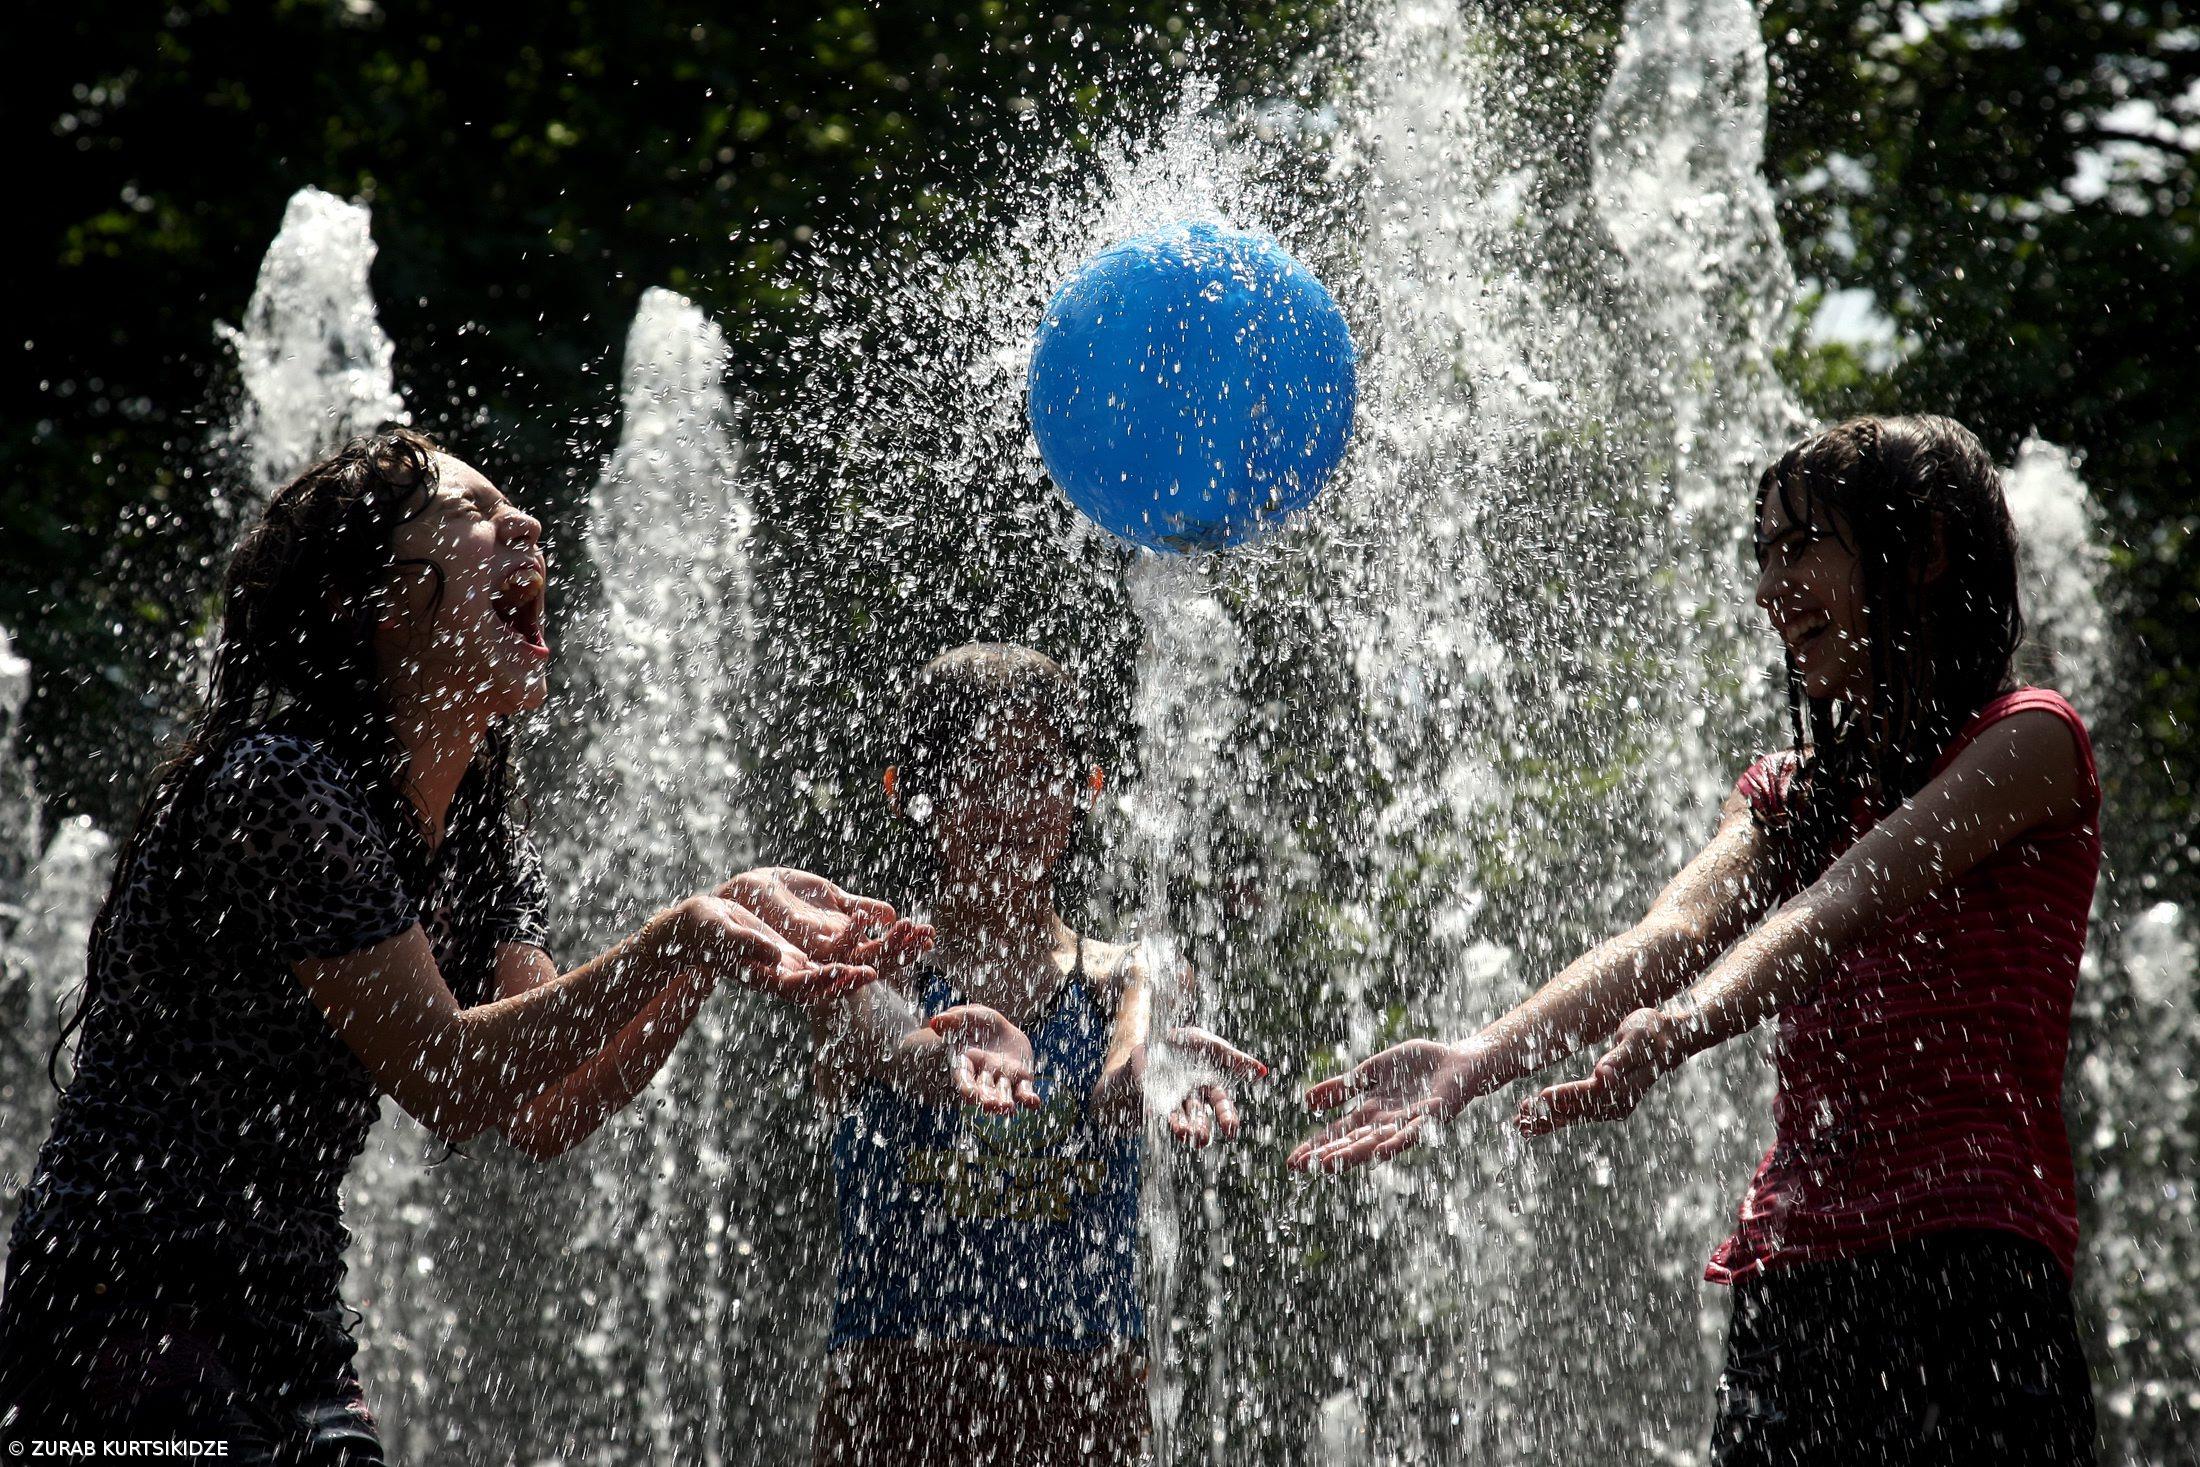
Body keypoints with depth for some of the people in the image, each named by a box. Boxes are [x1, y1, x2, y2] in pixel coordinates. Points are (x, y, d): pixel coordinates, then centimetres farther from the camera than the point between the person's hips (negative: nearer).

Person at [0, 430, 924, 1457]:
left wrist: (723, 942, -9)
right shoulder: (277, 789, -16)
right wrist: (675, 942, -25)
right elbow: (448, 1079, -19)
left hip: (295, 1336, 9)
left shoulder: (484, 845, 12)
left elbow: (548, 1111, 2)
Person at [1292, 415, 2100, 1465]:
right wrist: (1482, 1058, -16)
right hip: (1789, 1282, 6)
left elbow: (1842, 907, -16)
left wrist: (1677, 1031, -33)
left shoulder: (2029, 741, 2)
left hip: (1968, 1266, -6)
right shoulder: (1789, 789, 22)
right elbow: (1675, 933, 2)